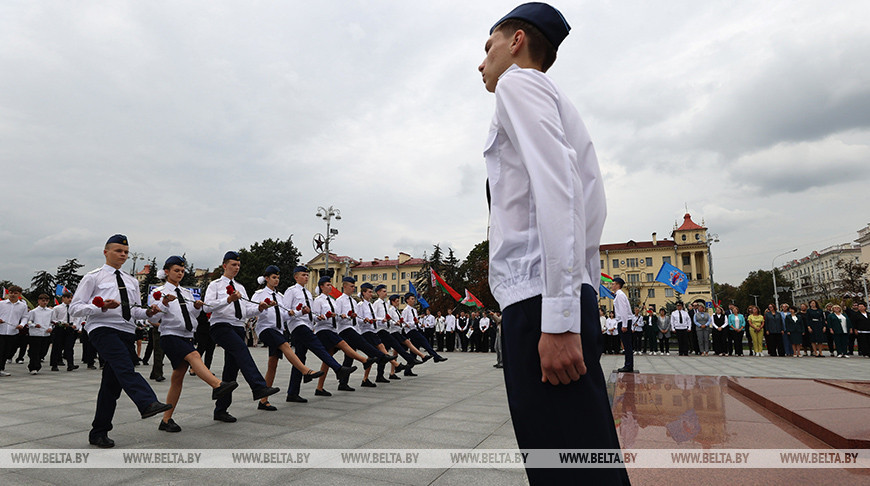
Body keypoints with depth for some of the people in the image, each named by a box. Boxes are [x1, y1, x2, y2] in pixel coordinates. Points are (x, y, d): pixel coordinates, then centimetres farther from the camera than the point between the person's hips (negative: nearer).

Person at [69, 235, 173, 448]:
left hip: (127, 332, 6)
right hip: (103, 329, -6)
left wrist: (147, 312, 3)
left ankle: (99, 433, 16)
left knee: (112, 383, 7)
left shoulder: (132, 281, 22)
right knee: (125, 367, -31)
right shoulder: (93, 277, 5)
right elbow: (74, 308, -1)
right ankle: (148, 403, -51)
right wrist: (102, 307, -17)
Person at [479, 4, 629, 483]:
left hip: (537, 298, -10)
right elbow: (591, 208, 24)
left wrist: (558, 318, -20)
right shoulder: (561, 106, 29)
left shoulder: (519, 83, 2)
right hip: (576, 296, 10)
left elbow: (554, 187, -14)